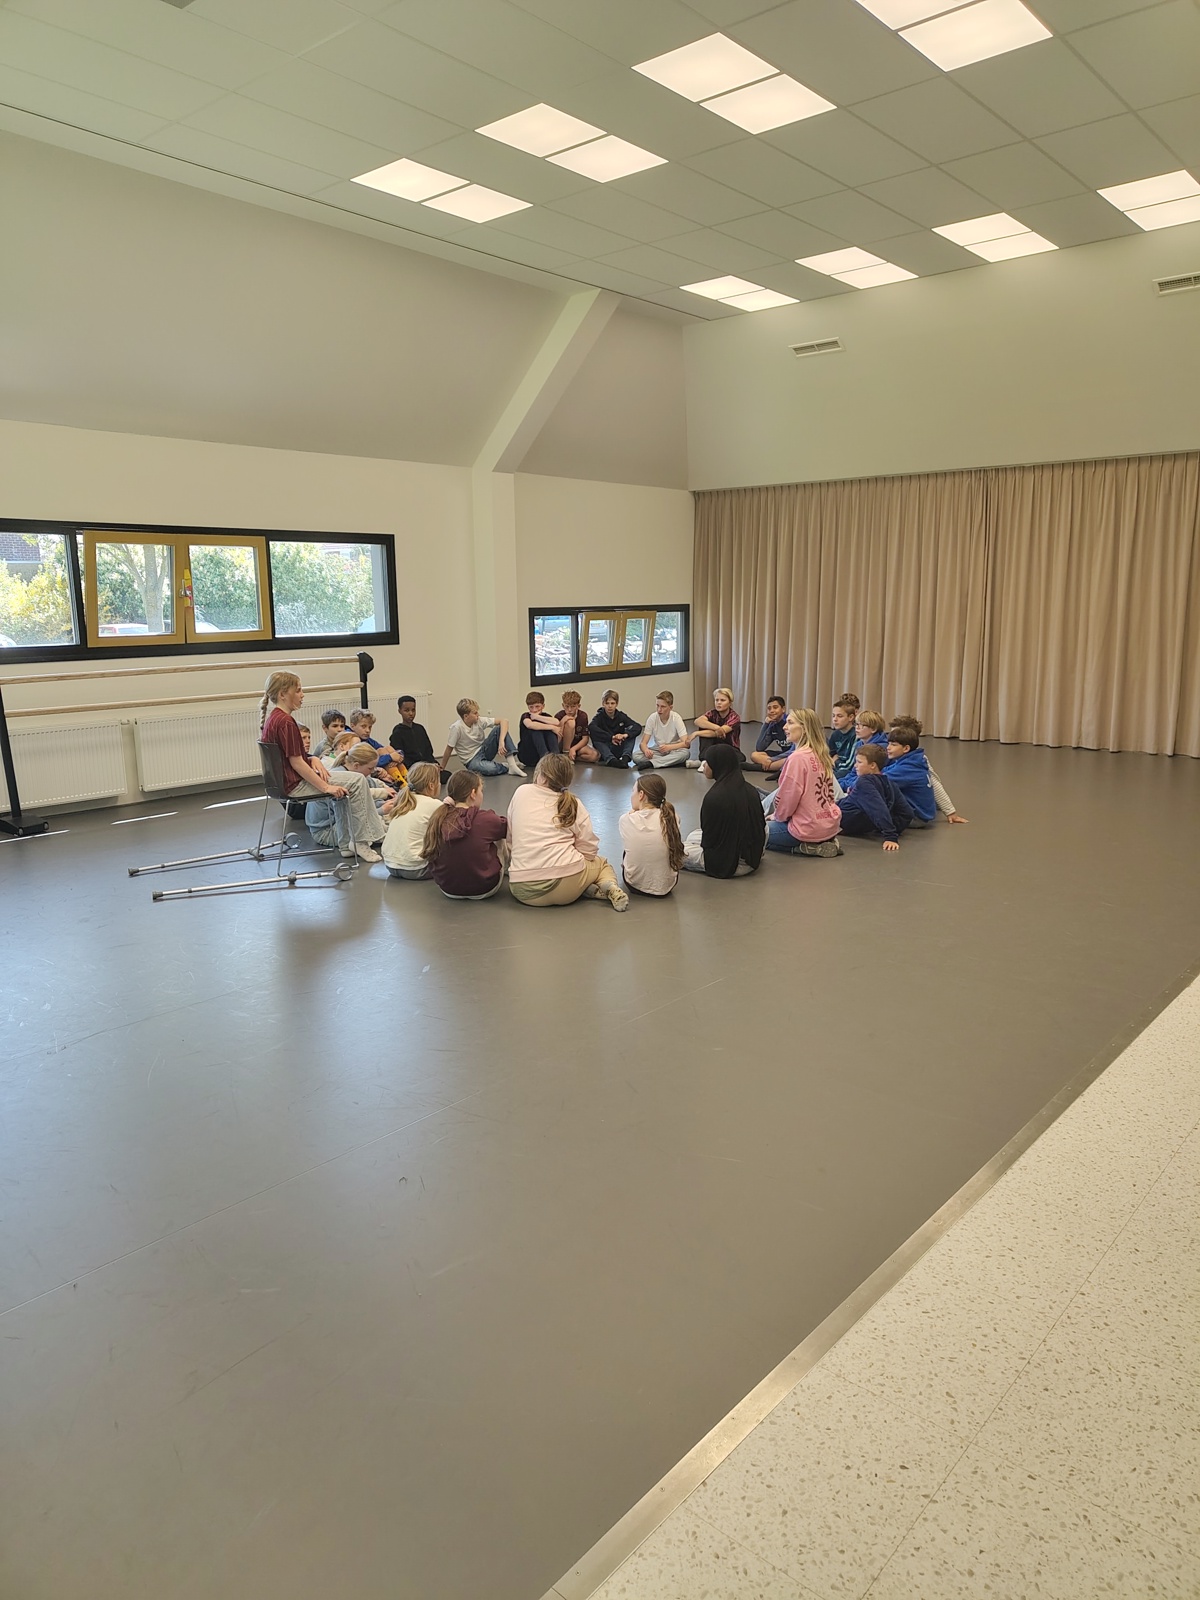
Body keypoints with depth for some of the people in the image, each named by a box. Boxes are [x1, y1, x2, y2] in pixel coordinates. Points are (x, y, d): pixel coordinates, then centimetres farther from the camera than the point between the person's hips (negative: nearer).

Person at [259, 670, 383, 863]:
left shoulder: (272, 719, 11)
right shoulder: (286, 722, -20)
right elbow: (296, 763, -22)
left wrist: (313, 761, 0)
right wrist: (326, 787, -18)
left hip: (284, 781, 11)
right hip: (295, 784, -11)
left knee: (342, 789, 25)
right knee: (356, 781, -6)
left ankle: (346, 845, 24)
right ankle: (361, 843, -2)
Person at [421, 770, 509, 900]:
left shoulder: (437, 820, -10)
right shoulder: (485, 819, -21)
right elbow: (508, 829, 0)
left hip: (448, 890, 5)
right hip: (483, 891, -4)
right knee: (500, 838, 19)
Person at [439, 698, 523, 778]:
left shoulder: (479, 721, -11)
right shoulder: (457, 728, -23)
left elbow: (503, 721, -16)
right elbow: (449, 749, -15)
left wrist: (501, 741, -29)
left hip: (484, 751, 5)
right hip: (472, 760, -5)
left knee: (499, 729, -18)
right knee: (491, 769, -39)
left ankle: (512, 764, -26)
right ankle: (506, 766, -2)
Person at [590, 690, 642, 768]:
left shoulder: (621, 716, 1)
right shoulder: (600, 716, -4)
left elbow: (638, 727, -13)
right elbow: (591, 727, -28)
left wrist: (626, 735, -33)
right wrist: (611, 737, -35)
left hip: (618, 750, 2)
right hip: (604, 750, -2)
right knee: (594, 734, -27)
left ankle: (625, 757, -31)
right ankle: (611, 760, -42)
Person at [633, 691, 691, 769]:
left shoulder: (676, 718, -15)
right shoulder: (652, 718, -9)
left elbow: (686, 743, -21)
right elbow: (643, 743, -9)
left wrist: (669, 747, -37)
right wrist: (646, 750, -34)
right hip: (658, 750, 2)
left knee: (684, 753, -36)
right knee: (636, 755, -24)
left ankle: (650, 763, -33)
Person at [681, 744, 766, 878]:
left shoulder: (714, 797, -24)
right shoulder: (751, 791, -2)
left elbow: (708, 840, -15)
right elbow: (762, 826, 6)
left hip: (727, 863, -7)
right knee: (693, 836, 26)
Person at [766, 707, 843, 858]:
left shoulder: (798, 758, -20)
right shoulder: (822, 755, 5)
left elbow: (789, 797, -16)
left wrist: (778, 816, 6)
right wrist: (779, 816, 18)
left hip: (809, 828, -8)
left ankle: (805, 847, -2)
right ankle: (824, 842, 13)